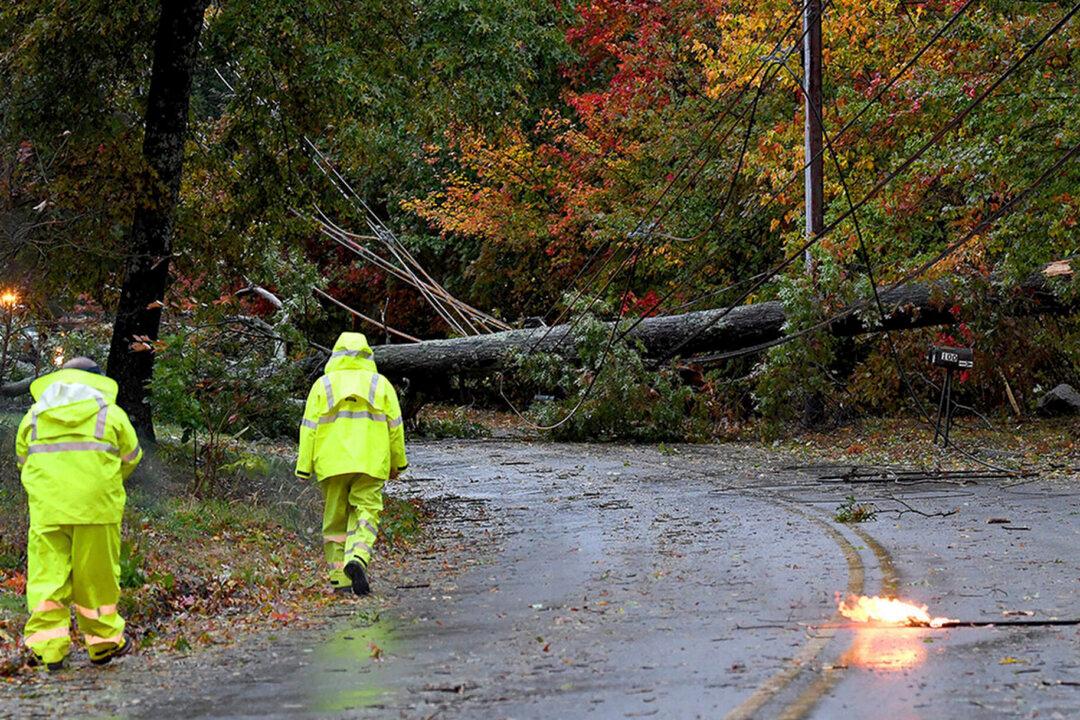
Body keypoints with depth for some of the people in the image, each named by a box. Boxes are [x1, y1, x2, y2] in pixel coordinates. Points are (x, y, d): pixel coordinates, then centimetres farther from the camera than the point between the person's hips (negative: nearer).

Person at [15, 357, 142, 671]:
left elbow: (22, 459, 16)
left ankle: (46, 646, -3)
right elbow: (130, 457, 13)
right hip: (96, 503, -1)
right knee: (97, 573, 8)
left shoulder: (34, 415, 15)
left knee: (46, 571, 3)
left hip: (46, 504, 1)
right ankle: (103, 641, 17)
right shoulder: (111, 413, 10)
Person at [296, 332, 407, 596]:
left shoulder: (322, 385, 6)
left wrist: (304, 467, 4)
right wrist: (397, 463, 18)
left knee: (335, 519, 10)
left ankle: (340, 576, 9)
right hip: (370, 464, -1)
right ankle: (357, 559, -27)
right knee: (365, 514, -2)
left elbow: (309, 428, 2)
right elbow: (395, 426, 8)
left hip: (331, 464, 1)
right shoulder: (380, 384, 7)